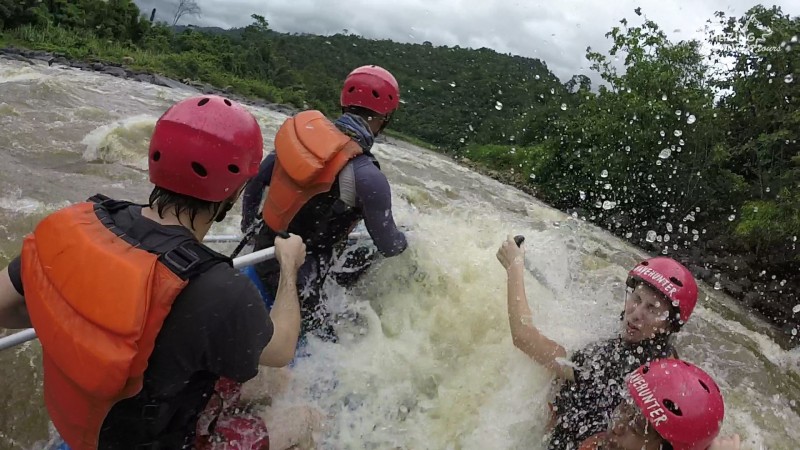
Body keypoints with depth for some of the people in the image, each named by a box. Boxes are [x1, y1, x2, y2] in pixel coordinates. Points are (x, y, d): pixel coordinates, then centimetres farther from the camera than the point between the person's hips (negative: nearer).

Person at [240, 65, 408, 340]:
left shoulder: (305, 132, -7)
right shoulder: (367, 177, -27)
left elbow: (256, 181, 7)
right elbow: (388, 246, -14)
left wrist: (249, 226, 24)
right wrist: (405, 239, 10)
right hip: (295, 277, -8)